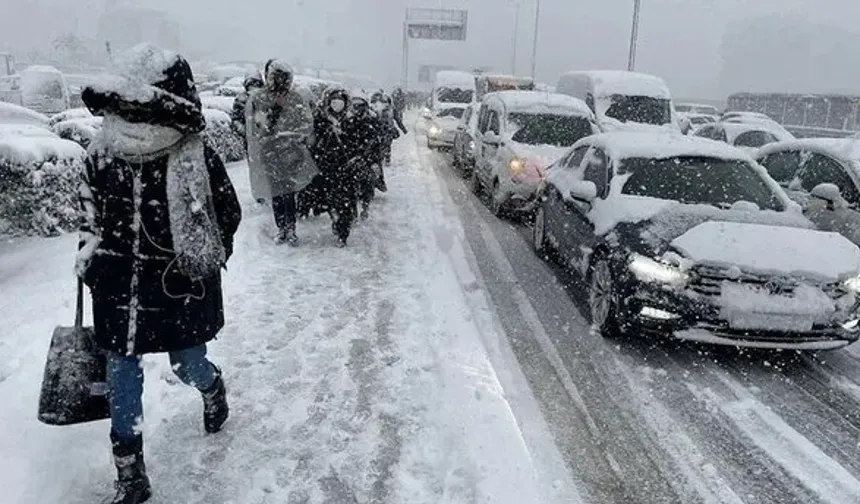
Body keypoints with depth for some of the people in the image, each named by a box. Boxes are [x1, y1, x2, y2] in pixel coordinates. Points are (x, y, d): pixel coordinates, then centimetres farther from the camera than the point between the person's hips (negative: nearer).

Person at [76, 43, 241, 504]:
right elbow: (91, 211, 14)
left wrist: (197, 262, -7)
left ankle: (212, 388, 53)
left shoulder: (196, 158, -15)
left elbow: (227, 214, -4)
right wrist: (91, 253, 6)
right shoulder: (102, 154, -3)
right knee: (121, 378, 7)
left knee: (188, 368, 12)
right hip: (119, 288, 4)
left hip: (180, 288, -3)